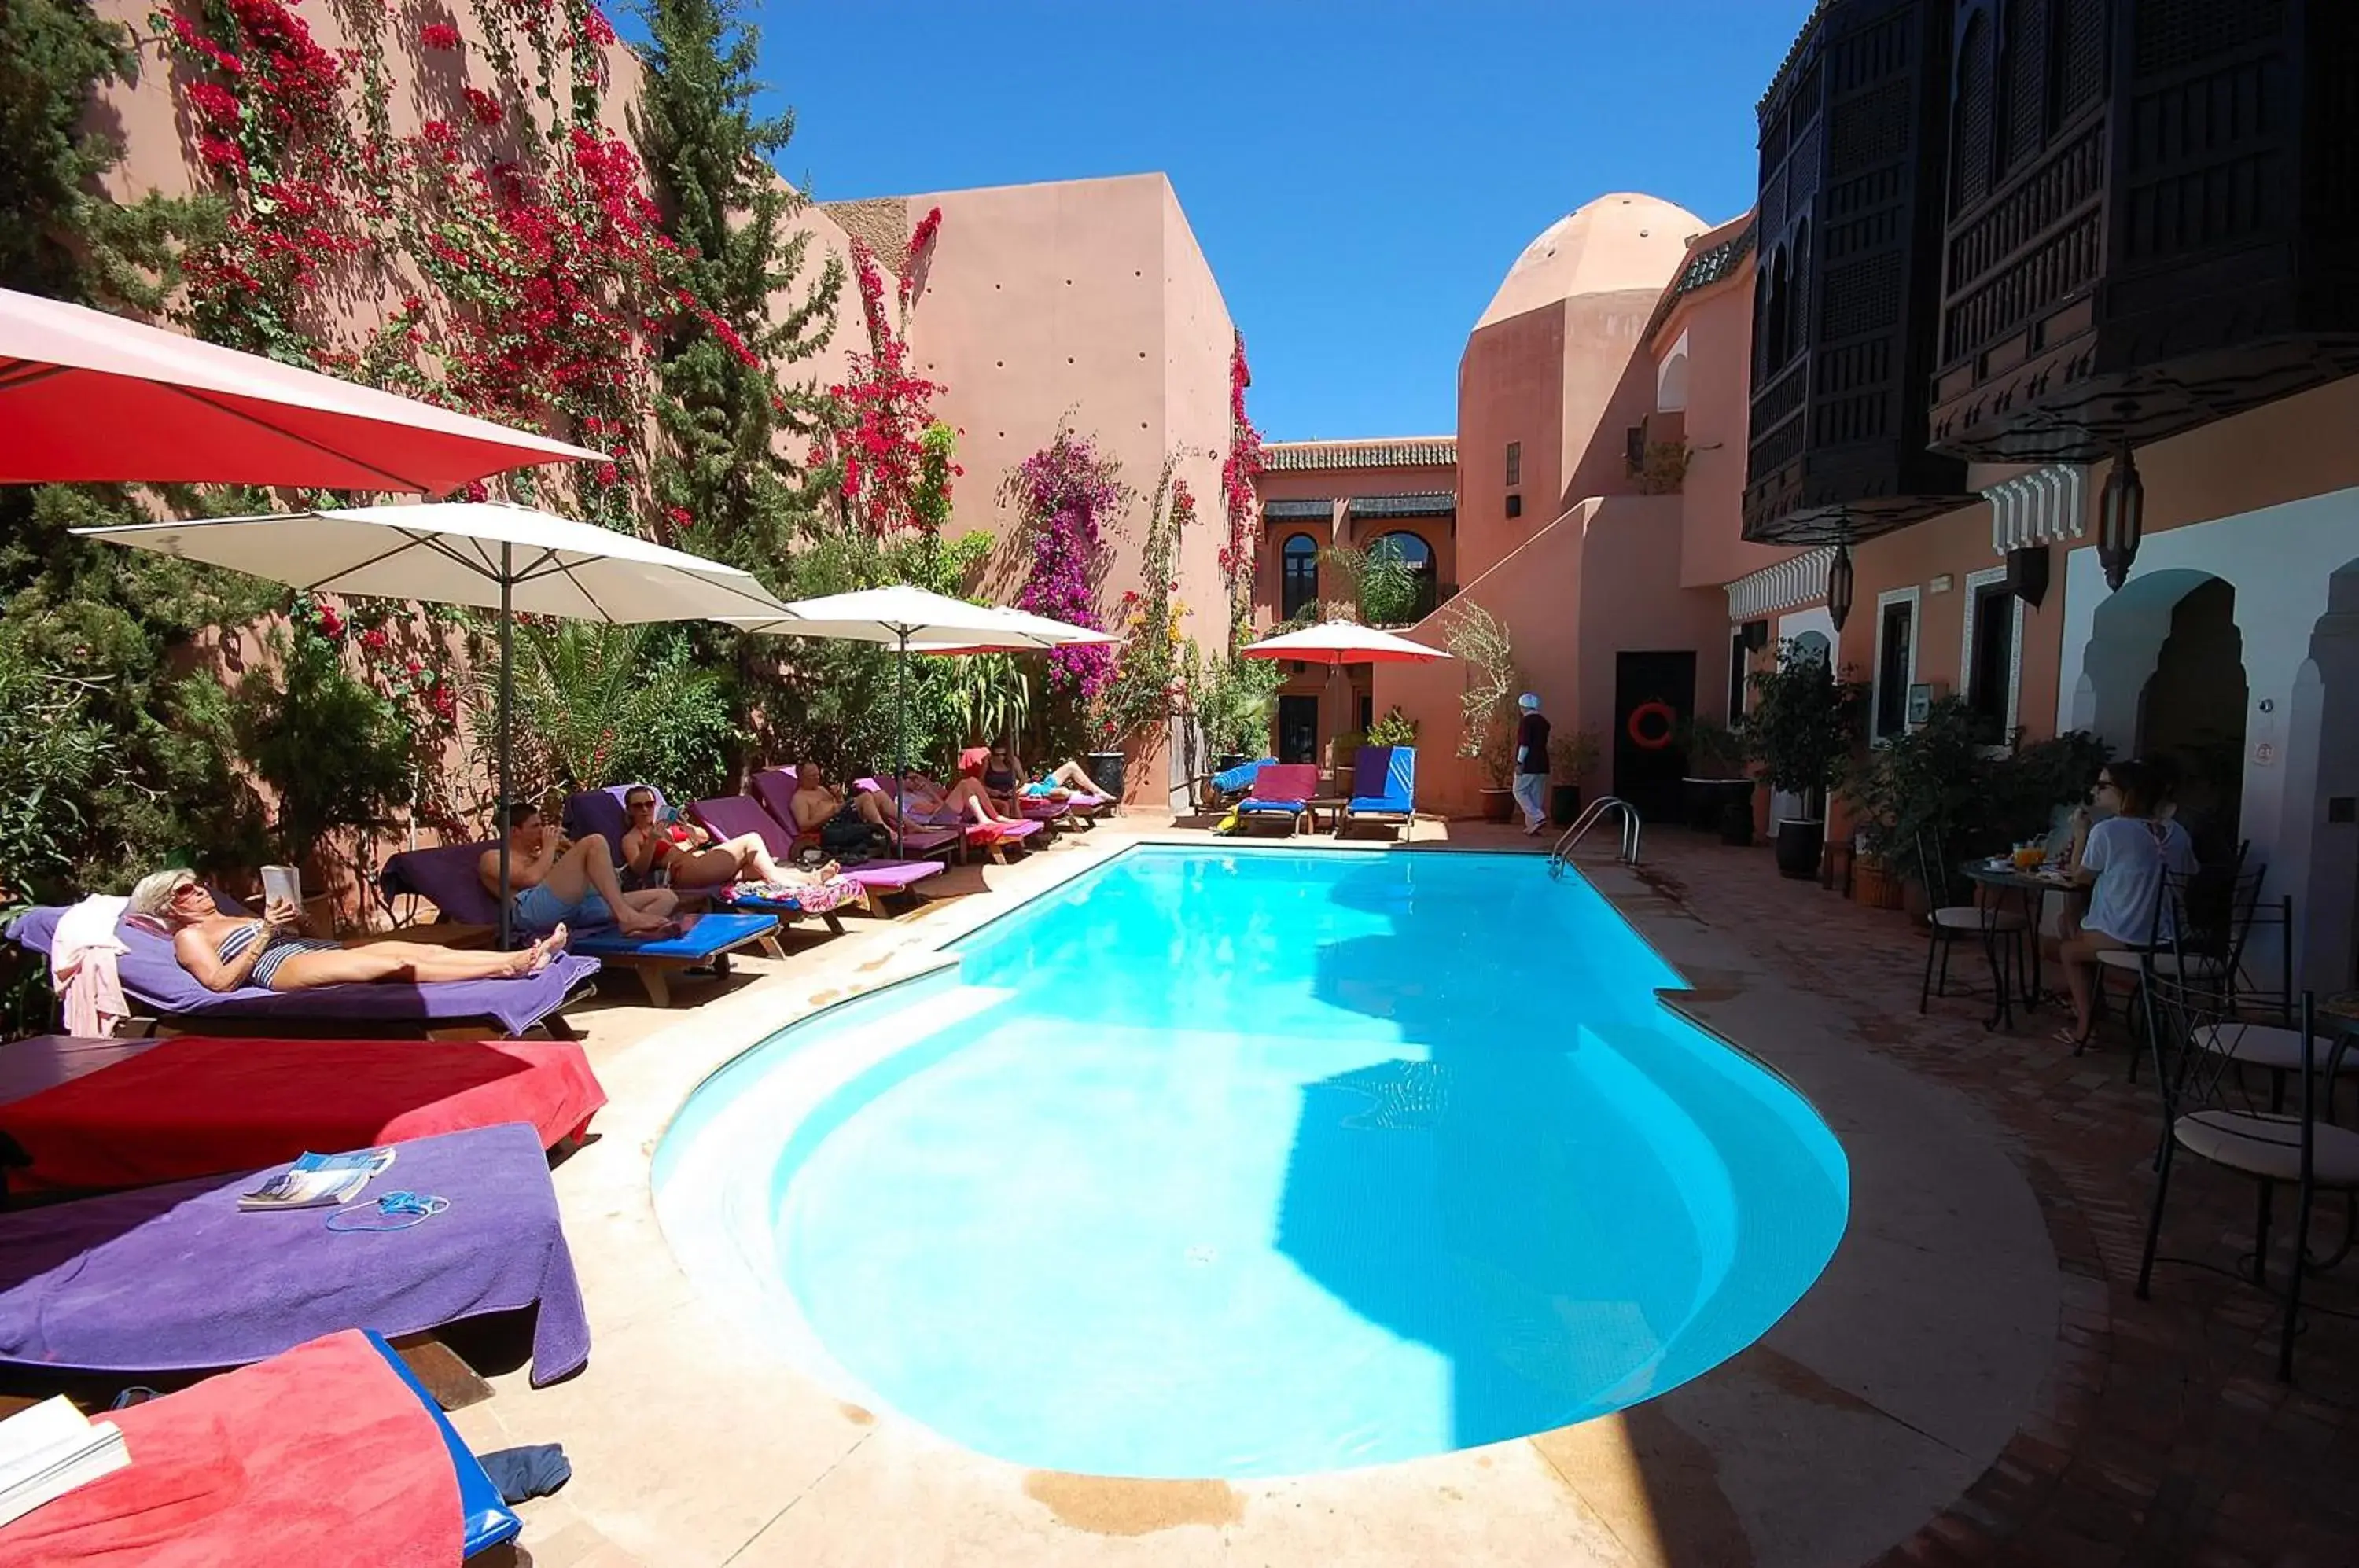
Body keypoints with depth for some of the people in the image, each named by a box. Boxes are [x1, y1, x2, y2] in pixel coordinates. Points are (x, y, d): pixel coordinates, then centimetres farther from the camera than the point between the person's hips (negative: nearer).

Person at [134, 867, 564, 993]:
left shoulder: (234, 918, 36)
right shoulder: (188, 937, 13)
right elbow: (221, 981, -6)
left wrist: (291, 918, 7)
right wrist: (266, 933, -9)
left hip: (319, 949, 8)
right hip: (285, 968, -8)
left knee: (423, 949, -16)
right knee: (396, 965, -31)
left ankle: (524, 956, -33)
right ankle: (504, 969, -47)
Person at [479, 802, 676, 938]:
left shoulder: (537, 855, 41)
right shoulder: (493, 858, 19)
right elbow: (531, 878, -5)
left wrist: (571, 852, 19)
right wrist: (549, 848, 10)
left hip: (576, 908, 7)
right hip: (535, 910, -7)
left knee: (667, 896, -8)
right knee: (595, 842, -25)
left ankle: (635, 931, -44)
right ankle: (626, 917, -38)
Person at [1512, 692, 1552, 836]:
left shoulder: (1526, 721, -12)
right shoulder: (1543, 721, 14)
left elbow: (1525, 744, -19)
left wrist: (1520, 762, -16)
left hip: (1528, 765, -8)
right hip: (1542, 765, 8)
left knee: (1520, 792, 2)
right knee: (1536, 796, 9)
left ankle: (1538, 818, -12)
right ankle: (1532, 827, 10)